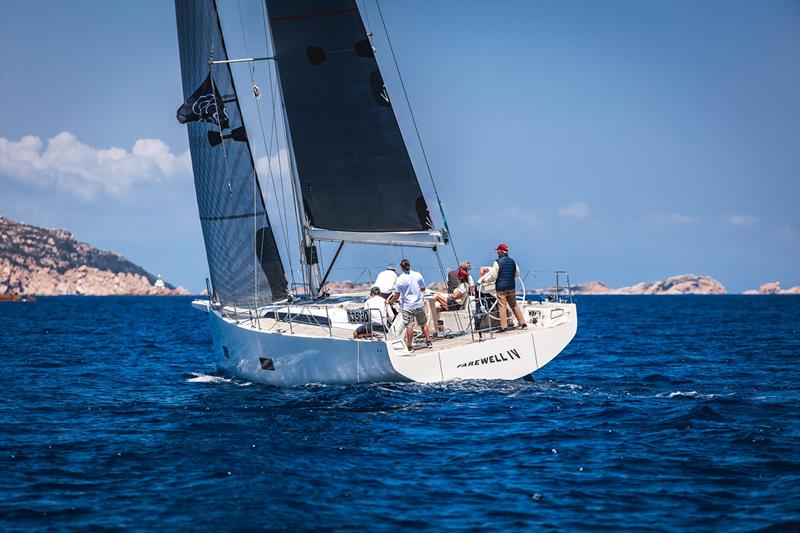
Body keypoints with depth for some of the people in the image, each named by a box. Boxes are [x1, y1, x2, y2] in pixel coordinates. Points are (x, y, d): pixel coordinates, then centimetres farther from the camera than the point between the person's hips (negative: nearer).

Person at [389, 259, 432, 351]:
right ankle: (428, 342, 21)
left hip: (407, 306, -3)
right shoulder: (418, 275, -5)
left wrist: (390, 302, 5)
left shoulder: (400, 279, -13)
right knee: (424, 323, 16)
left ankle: (409, 346, 2)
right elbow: (423, 289, 7)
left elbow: (397, 296, -11)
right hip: (419, 304, 3)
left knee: (409, 326, 0)